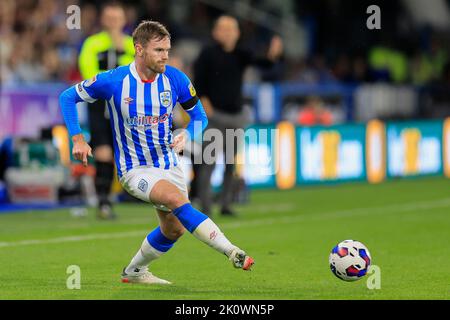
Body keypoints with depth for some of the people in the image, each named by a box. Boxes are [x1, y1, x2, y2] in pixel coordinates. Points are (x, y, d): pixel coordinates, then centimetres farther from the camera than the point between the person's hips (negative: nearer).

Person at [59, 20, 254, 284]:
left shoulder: (175, 79, -9)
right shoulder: (113, 81, -17)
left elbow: (200, 117, 4)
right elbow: (68, 97, -3)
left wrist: (187, 135, -18)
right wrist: (78, 139, -11)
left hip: (169, 164, 5)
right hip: (135, 170, -5)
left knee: (174, 229, 8)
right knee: (177, 199, -30)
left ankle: (135, 271, 33)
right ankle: (232, 252, -35)